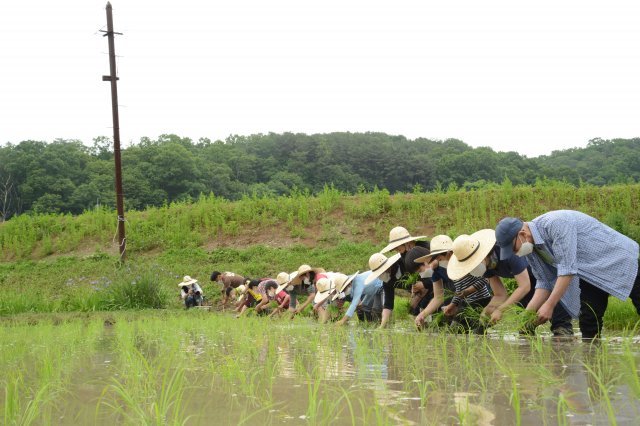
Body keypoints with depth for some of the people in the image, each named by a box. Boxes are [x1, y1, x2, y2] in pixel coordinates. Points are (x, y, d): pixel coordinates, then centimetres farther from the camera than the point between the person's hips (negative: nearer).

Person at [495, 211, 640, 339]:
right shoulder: (530, 246, -4)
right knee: (588, 321, 0)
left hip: (621, 258, -8)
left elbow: (567, 268, -33)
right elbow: (545, 282, 2)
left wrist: (550, 305, -31)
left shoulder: (556, 224, -32)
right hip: (592, 272, 8)